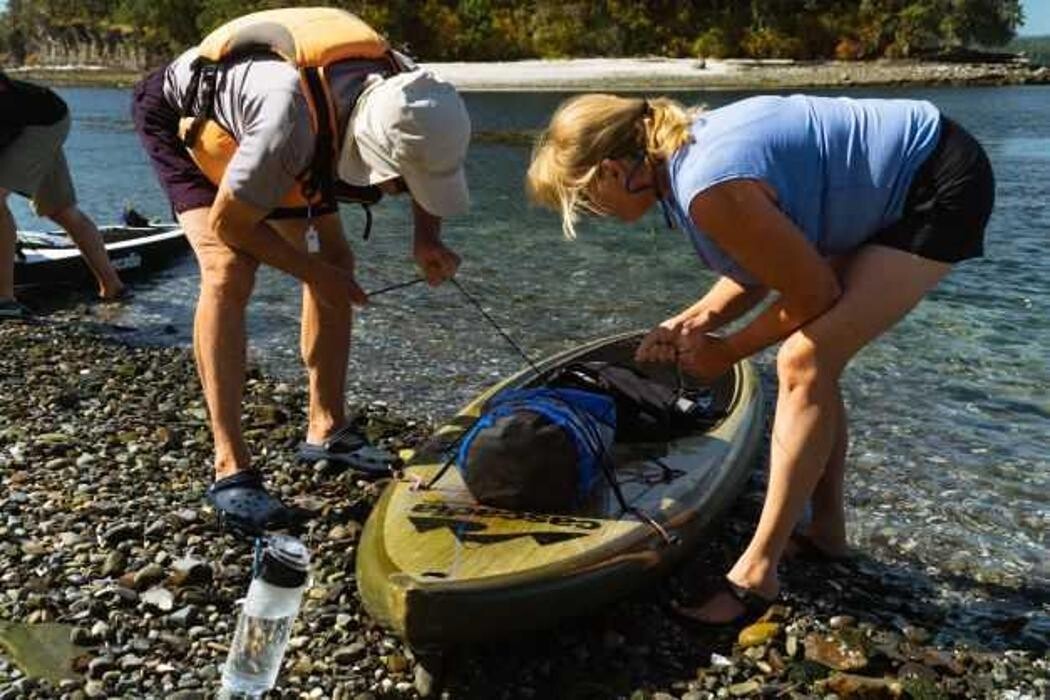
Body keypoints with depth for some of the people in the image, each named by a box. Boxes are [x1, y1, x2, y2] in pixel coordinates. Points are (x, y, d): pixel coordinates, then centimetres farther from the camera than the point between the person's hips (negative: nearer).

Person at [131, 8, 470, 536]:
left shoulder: (399, 92, -26)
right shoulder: (291, 121, -45)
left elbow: (428, 174, -3)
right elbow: (228, 223, -30)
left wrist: (427, 238, -21)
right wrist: (313, 271, -20)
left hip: (245, 123, 7)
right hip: (182, 117, -6)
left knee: (336, 259, -1)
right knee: (229, 271, -25)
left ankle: (326, 431, 11)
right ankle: (230, 469, -21)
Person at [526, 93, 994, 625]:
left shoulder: (710, 190, -30)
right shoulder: (683, 148, 0)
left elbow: (814, 295, -19)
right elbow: (767, 267, 7)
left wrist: (728, 351, -7)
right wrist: (693, 321, -5)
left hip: (941, 187, -10)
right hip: (893, 181, 10)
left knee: (805, 362, -16)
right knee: (814, 358, 9)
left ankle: (757, 573, -9)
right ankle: (824, 531, 22)